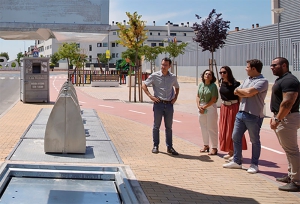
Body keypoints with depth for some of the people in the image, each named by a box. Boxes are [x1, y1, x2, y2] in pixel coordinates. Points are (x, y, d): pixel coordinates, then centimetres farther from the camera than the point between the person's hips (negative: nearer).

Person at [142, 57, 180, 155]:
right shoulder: (155, 76, -2)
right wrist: (150, 96, -8)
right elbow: (144, 85, 2)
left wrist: (175, 97, 10)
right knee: (156, 126, 4)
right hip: (158, 103, -2)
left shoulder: (173, 77, 7)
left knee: (169, 127, 8)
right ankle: (155, 146, 14)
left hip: (169, 104, 3)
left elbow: (177, 87, 25)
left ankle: (169, 147, 15)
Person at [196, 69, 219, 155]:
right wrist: (199, 106, -5)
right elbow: (198, 96, 9)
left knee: (211, 128, -3)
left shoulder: (213, 86, -10)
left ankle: (214, 148, 4)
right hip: (201, 108, 6)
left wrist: (204, 107, -13)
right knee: (203, 127, 13)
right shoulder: (200, 85, 6)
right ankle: (206, 145, 26)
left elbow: (213, 100, -14)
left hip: (210, 107, -6)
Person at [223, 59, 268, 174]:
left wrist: (240, 90, -3)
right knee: (236, 137, 10)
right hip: (241, 113, 8)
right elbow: (236, 92, 8)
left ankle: (254, 164, 14)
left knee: (255, 141, 4)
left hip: (254, 116, -8)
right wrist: (245, 93, -11)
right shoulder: (247, 80, 16)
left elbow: (249, 92, -22)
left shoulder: (262, 81, -10)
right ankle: (236, 161, 21)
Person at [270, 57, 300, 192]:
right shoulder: (281, 80, 16)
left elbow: (287, 103, -26)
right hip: (283, 118, 11)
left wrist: (277, 119, -24)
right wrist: (275, 117, 18)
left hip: (287, 119, -11)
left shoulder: (289, 80, -18)